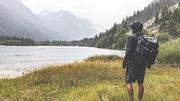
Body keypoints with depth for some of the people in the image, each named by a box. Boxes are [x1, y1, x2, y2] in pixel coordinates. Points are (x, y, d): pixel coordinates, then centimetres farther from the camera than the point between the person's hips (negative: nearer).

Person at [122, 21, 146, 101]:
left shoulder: (132, 37, -12)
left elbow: (129, 51, -17)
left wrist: (124, 62, -9)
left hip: (132, 63, -7)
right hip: (142, 64, 7)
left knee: (128, 82, 0)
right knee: (140, 83, 10)